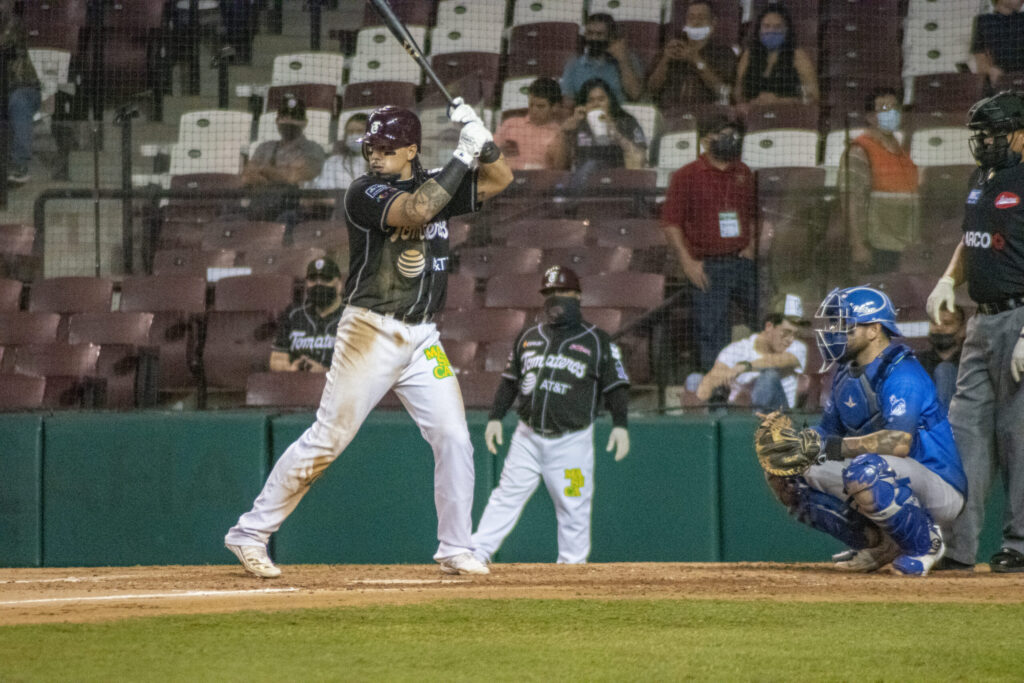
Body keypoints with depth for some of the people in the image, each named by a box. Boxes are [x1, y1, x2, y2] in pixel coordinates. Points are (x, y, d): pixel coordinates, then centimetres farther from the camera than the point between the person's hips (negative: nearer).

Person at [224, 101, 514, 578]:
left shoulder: (434, 185, 11)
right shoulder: (364, 193, -8)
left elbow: (500, 179, 14)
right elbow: (416, 210, -26)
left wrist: (481, 134, -4)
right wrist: (463, 155, -21)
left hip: (422, 338, 6)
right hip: (370, 332, -6)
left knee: (453, 439, -3)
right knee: (328, 437, -7)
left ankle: (455, 549, 6)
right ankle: (250, 533, -1)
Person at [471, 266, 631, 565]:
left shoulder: (597, 341, 0)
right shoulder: (528, 336, 12)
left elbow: (616, 386, -2)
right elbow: (510, 380, 17)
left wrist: (620, 424, -13)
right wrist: (495, 417, 8)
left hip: (572, 439, -3)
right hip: (528, 437, 3)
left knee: (573, 508, -2)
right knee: (506, 496, 0)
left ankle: (572, 566, 6)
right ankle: (475, 553, -3)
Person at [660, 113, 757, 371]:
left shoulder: (743, 173, 13)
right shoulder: (687, 176, -3)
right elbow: (670, 223, -5)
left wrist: (751, 245, 9)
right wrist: (688, 262, -12)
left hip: (742, 261, 5)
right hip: (708, 267, -5)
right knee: (712, 333, -2)